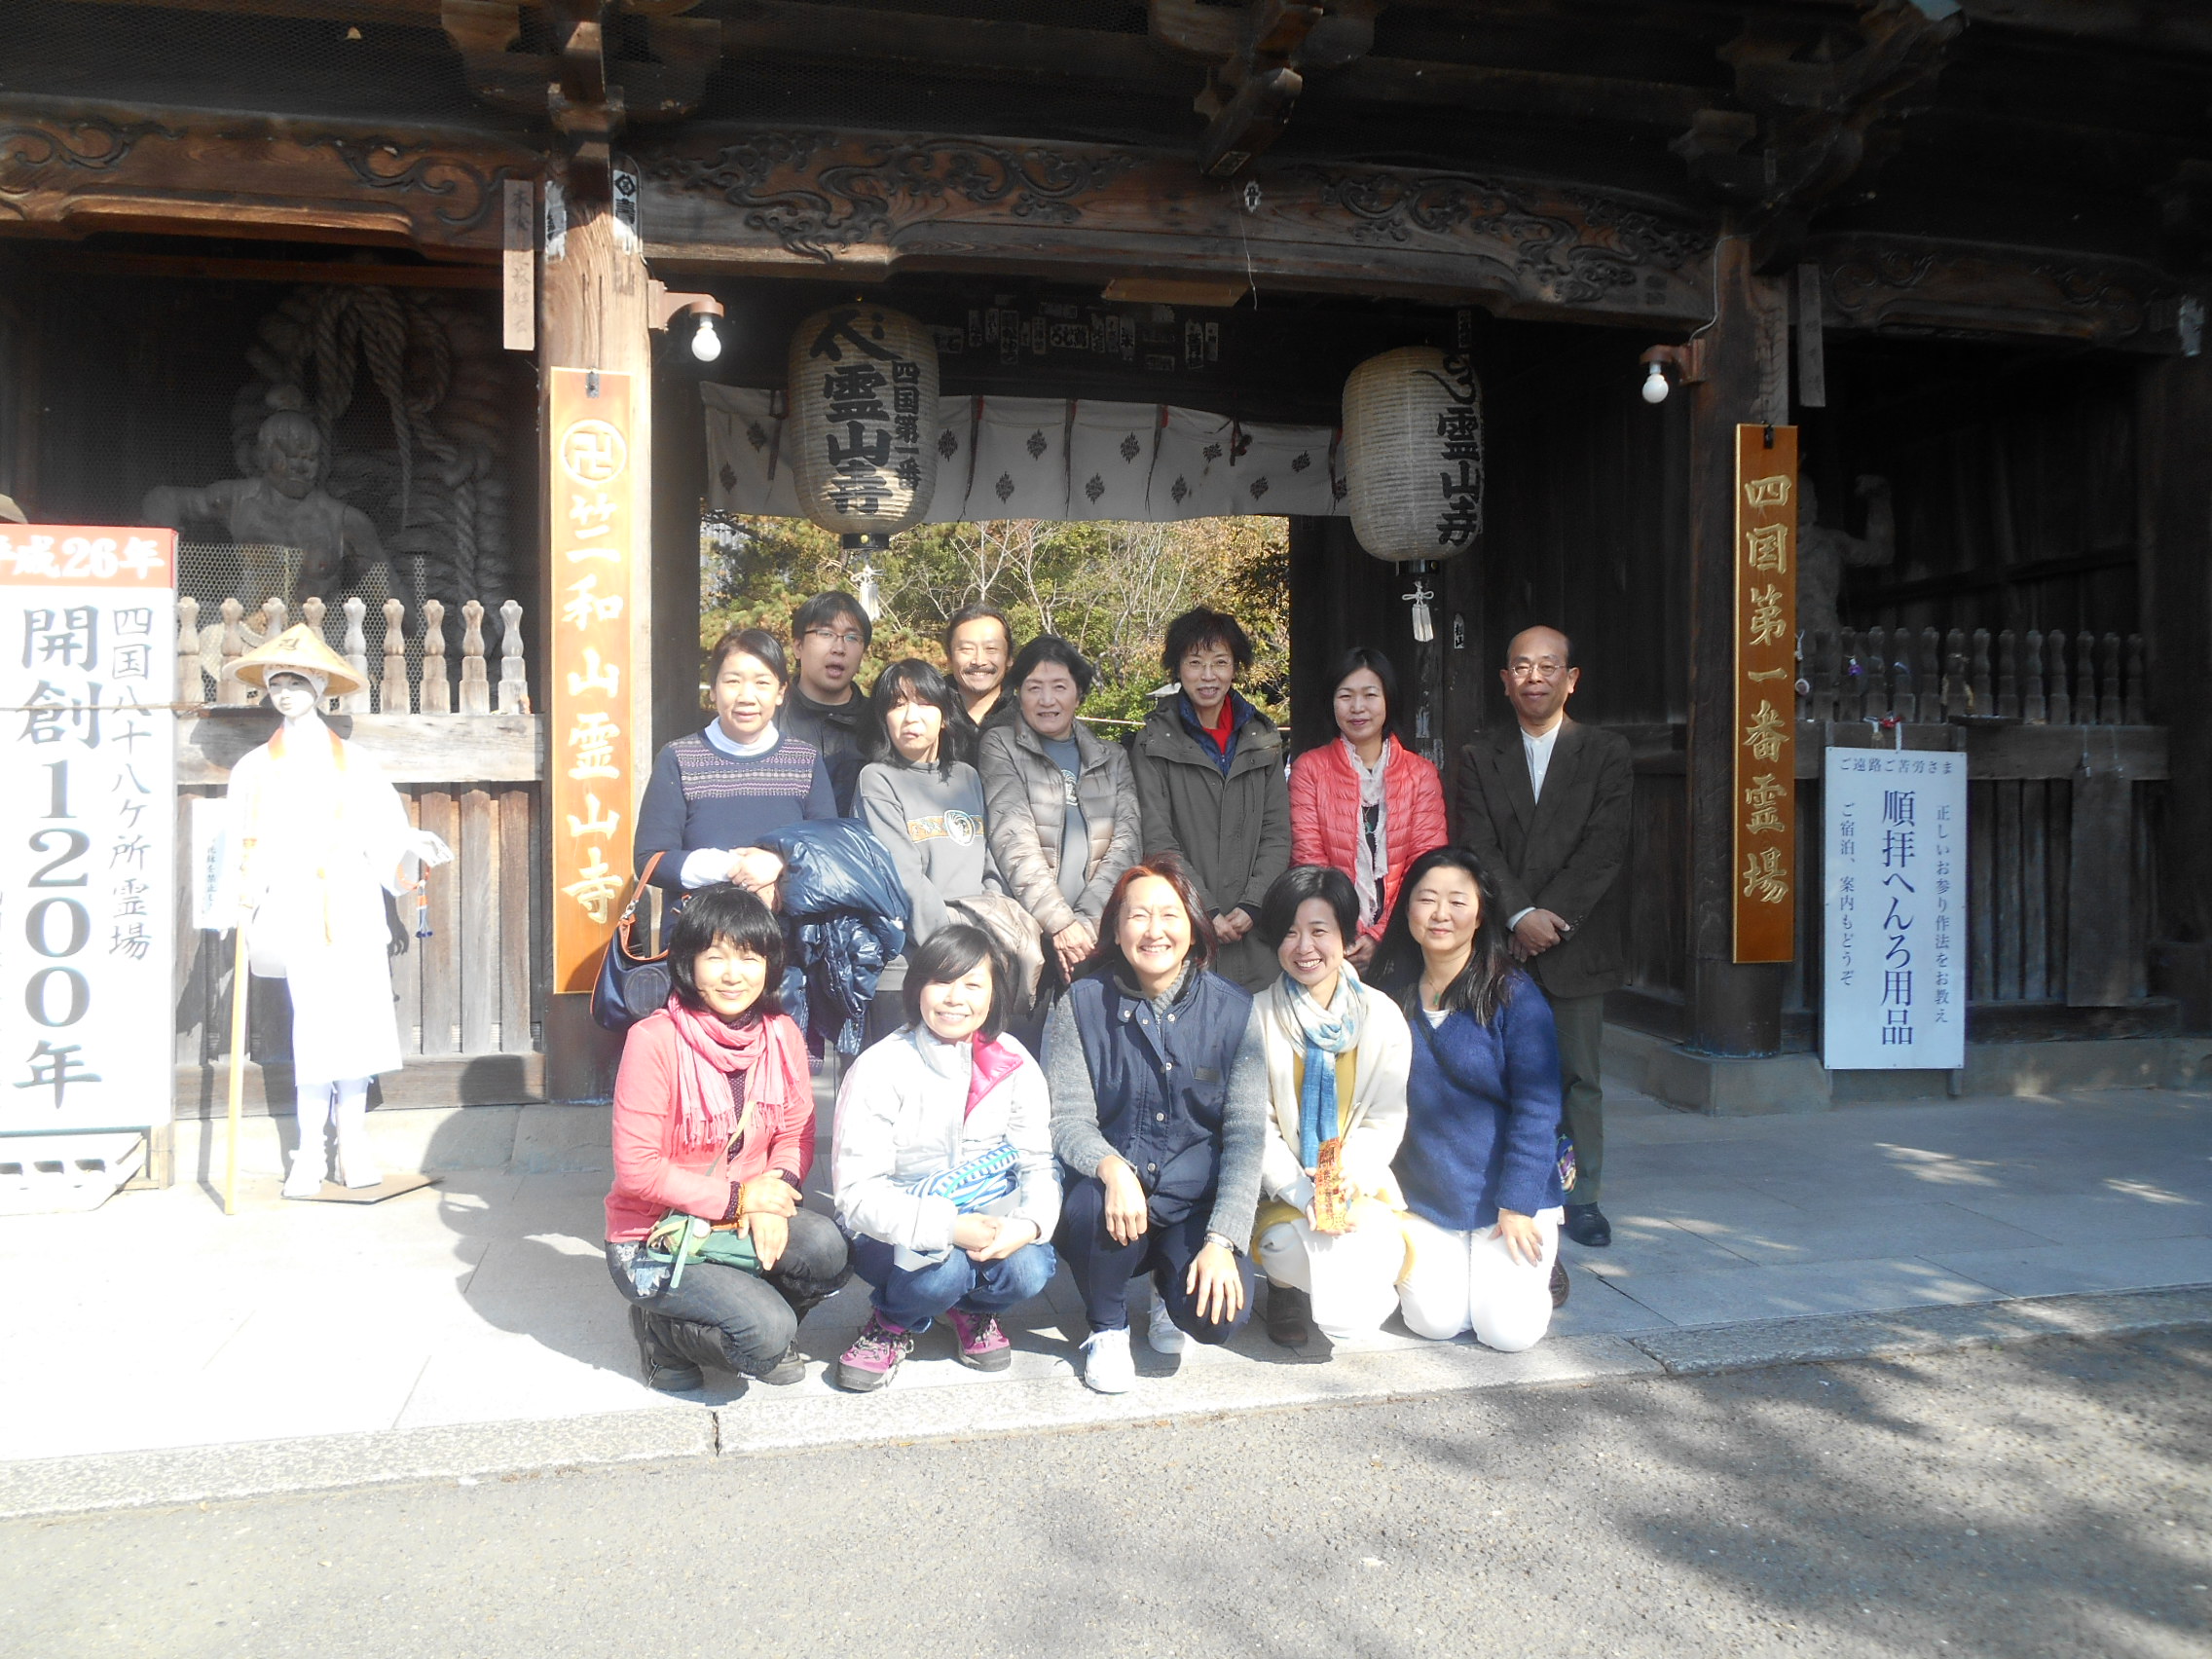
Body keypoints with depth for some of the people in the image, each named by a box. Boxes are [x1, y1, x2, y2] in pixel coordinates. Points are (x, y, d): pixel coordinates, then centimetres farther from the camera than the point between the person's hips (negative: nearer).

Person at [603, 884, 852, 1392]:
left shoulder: (781, 1035, -3)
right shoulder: (654, 1040, -19)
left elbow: (797, 1134, 2)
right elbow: (636, 1168, -18)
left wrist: (772, 1201, -18)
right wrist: (736, 1197, -19)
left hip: (745, 1219, 5)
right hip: (654, 1237, -5)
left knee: (826, 1247, -27)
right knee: (768, 1331, -26)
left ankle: (759, 1323, 7)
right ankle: (662, 1331, 7)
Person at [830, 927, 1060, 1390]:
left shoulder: (1013, 1066, -5)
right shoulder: (880, 1071, -16)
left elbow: (1039, 1164, -4)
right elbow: (858, 1192, -19)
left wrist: (1030, 1223, -28)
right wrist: (947, 1227, -32)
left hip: (987, 1223, 3)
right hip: (897, 1231, -3)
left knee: (1030, 1270, -26)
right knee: (942, 1268, -33)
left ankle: (973, 1309, 11)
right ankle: (894, 1324, 4)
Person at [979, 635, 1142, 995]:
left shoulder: (1112, 758, 18)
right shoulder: (1001, 746, 8)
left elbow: (1126, 842, 5)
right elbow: (1014, 841, -4)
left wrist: (1086, 920, -9)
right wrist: (1060, 922, -14)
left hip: (1098, 929, 3)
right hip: (1030, 931, -2)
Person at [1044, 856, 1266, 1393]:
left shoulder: (1234, 1011, -5)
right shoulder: (1082, 1005, -5)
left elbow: (1246, 1134, -8)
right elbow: (1067, 1117, -9)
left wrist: (1222, 1241, -19)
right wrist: (1113, 1169, -31)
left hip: (1195, 1201, 0)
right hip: (1115, 1187, 0)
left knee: (1220, 1316, -24)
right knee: (1091, 1204, -35)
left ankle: (1170, 1287, 16)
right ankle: (1106, 1327, -2)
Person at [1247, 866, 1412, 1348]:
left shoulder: (1381, 1015, 1)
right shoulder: (1257, 1017, -4)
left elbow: (1386, 1118, -1)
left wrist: (1351, 1179, -19)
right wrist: (1306, 1195, -19)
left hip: (1360, 1187, 1)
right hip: (1283, 1191, -1)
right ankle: (1287, 1283, 9)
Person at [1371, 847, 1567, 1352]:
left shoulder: (1514, 996, -9)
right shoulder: (1392, 996, 2)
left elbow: (1537, 1110, -10)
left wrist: (1517, 1206, -14)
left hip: (1509, 1201, -2)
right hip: (1423, 1202, 3)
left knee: (1507, 1329, -12)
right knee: (1434, 1320, -13)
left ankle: (1538, 1268, 19)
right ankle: (1425, 1265, 20)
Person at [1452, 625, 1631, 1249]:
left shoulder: (1607, 752, 5)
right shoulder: (1480, 757, 8)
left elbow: (1604, 848, -5)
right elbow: (1479, 847, -2)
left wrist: (1550, 917, -13)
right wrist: (1519, 916, -15)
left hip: (1576, 942, 0)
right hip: (1501, 943, 1)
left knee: (1580, 1075, 5)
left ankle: (1582, 1196, 16)